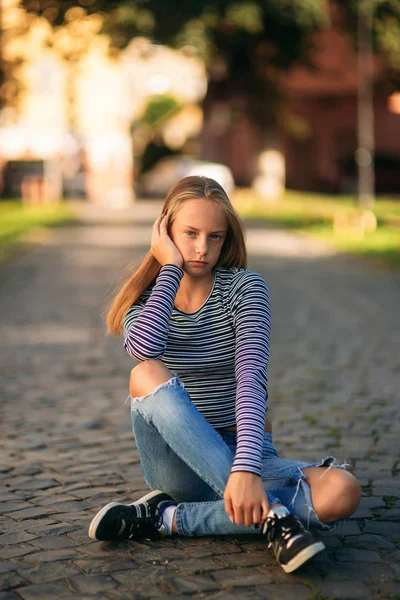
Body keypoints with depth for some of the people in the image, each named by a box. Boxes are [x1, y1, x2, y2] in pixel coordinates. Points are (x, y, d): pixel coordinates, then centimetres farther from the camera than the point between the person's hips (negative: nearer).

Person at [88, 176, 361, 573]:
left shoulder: (244, 287, -4)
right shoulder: (145, 299, 2)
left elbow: (251, 376, -21)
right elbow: (143, 347, -25)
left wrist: (246, 469, -36)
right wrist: (170, 268, -13)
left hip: (242, 453, 0)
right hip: (177, 464, 1)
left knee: (342, 492, -29)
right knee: (146, 374, -30)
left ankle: (168, 519, -26)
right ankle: (271, 514, -37)